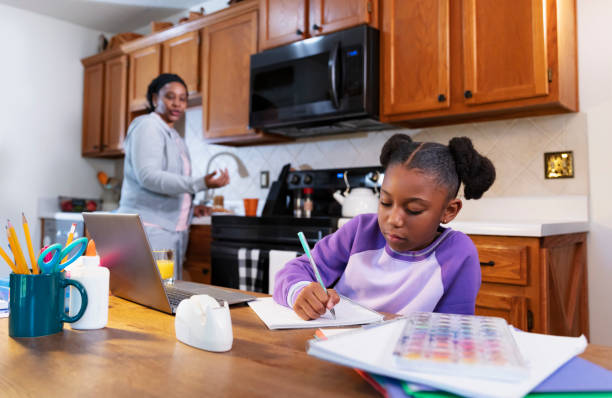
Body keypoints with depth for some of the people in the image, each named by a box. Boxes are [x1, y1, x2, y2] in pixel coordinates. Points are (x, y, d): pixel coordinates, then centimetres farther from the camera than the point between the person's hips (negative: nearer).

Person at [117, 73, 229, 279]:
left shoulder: (175, 137, 21)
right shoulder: (147, 126, -5)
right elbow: (147, 176, -19)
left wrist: (189, 208, 11)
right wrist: (200, 183, -27)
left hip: (173, 230, 8)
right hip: (148, 228, -8)